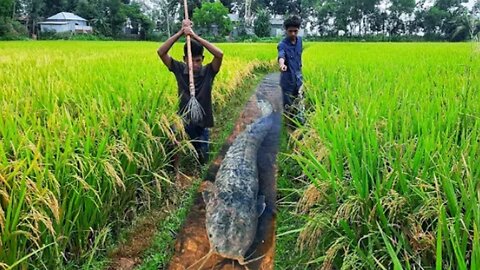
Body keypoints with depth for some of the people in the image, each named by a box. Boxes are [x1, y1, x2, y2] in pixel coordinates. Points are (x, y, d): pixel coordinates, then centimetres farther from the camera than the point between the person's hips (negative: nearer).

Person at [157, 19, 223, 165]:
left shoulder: (208, 72, -10)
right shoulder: (179, 69, -6)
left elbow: (219, 54, -29)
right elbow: (161, 52, -18)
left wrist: (195, 36, -29)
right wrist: (180, 32, -24)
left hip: (202, 124, 1)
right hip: (183, 121, 0)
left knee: (202, 161, 10)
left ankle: (198, 150, 48)